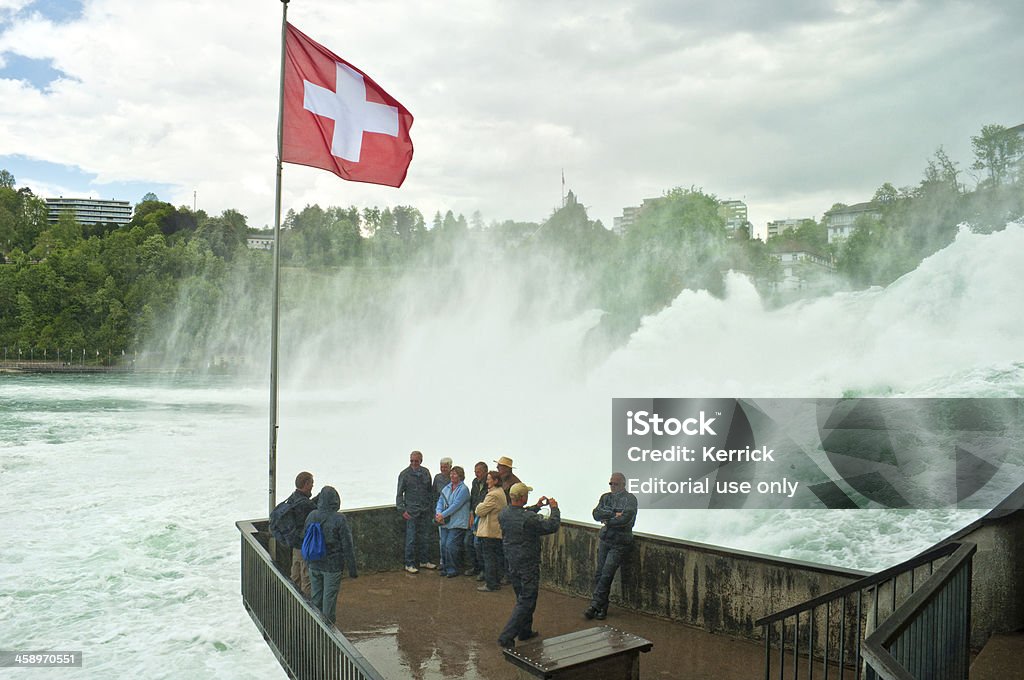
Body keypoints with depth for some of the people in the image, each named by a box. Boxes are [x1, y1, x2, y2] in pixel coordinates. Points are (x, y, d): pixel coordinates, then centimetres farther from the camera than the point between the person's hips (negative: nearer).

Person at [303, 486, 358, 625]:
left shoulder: (312, 516, -4)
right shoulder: (339, 519, -19)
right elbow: (347, 546, -15)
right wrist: (352, 568, -6)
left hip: (314, 565, 5)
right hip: (332, 566, -5)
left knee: (316, 597, 18)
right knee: (329, 598, 6)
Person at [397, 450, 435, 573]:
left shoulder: (426, 472, 7)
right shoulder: (405, 474, -5)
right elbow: (399, 494, -3)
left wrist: (431, 505, 11)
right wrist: (402, 510, -10)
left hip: (425, 510, 4)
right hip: (412, 511, -4)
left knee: (424, 537, 11)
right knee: (411, 538, -2)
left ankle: (423, 561, 22)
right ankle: (409, 564, 7)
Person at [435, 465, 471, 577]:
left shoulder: (463, 489, -9)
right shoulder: (446, 488, 14)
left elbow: (456, 505, -17)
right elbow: (440, 501, 10)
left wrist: (443, 515, -17)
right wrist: (438, 513, -9)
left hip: (457, 523, -7)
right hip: (444, 522, 7)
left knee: (450, 545, -10)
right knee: (443, 545, 7)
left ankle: (452, 569, 4)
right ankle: (445, 568, 20)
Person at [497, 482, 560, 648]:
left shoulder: (503, 514, -2)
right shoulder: (528, 519, -27)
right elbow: (552, 526, -19)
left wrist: (537, 506, 17)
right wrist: (554, 508, -5)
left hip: (512, 562, 8)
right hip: (528, 564, -8)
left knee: (522, 598, 23)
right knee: (526, 602, 0)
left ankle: (525, 631, 35)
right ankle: (506, 637, -3)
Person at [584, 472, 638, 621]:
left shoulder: (630, 499, -7)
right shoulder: (605, 497, 9)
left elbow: (625, 518, -21)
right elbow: (597, 514, -4)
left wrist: (607, 521, -9)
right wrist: (614, 514, -17)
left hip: (620, 543, -5)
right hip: (605, 540, 5)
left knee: (606, 574, -11)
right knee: (599, 574, 4)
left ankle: (594, 605, -3)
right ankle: (602, 608, 14)